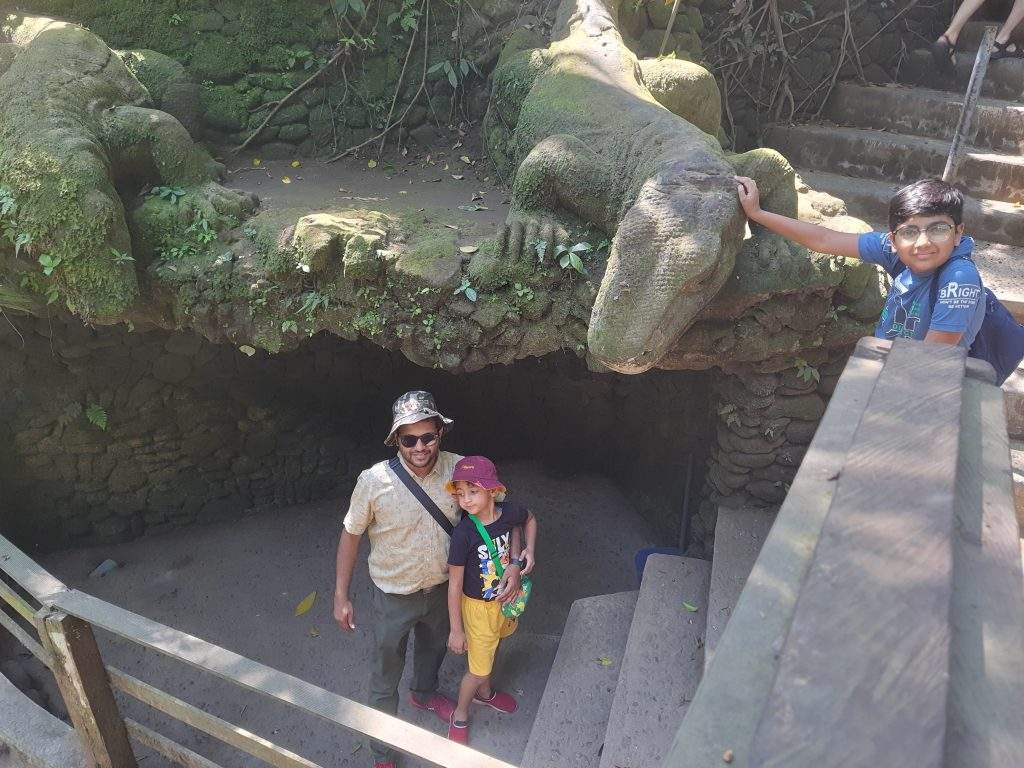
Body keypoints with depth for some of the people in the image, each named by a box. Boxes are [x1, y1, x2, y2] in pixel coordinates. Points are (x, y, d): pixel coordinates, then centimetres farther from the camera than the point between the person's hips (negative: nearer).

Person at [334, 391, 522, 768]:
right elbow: (351, 535, -13)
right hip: (394, 597, -3)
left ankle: (425, 694, 65)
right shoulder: (374, 481, -28)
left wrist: (513, 562, -21)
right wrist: (341, 596, -9)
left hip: (442, 588, 4)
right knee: (386, 676, 16)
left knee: (434, 648, 32)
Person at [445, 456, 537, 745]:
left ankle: (484, 693, 57)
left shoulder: (509, 512, -19)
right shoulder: (463, 533, -31)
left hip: (505, 598, 5)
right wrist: (456, 629, -14)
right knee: (479, 669, 9)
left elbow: (530, 518, 7)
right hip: (478, 606, -5)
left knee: (491, 649, 29)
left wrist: (528, 550, -8)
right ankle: (460, 716, 38)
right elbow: (454, 584, -21)